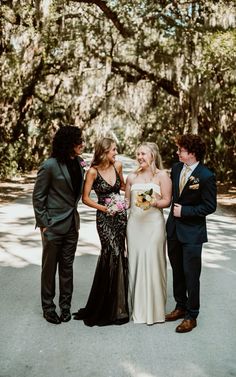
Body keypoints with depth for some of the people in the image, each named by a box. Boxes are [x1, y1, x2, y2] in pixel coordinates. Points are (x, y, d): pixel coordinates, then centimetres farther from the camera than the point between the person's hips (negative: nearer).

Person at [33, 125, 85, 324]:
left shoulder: (78, 162, 1)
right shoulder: (50, 165, -16)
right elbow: (38, 196, -9)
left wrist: (74, 210, 10)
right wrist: (43, 223, -11)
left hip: (72, 223, 5)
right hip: (54, 225, -5)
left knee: (67, 266, 14)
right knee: (50, 267, 9)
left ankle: (65, 305, 27)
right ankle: (48, 307, 23)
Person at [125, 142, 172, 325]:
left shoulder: (162, 175, -1)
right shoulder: (132, 177, 10)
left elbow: (167, 200, -2)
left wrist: (153, 202, -20)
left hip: (153, 223, -4)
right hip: (134, 223, 4)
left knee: (152, 262, -3)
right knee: (135, 261, 4)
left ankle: (154, 309, 11)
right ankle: (137, 307, 18)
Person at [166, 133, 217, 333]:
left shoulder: (206, 176, -18)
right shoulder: (176, 168, 1)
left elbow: (210, 206, -14)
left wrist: (184, 211, -16)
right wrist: (174, 210, 10)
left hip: (192, 233, -6)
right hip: (174, 229, 7)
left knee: (191, 274, 1)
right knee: (177, 271, 18)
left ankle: (191, 316, 15)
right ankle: (181, 306, 34)